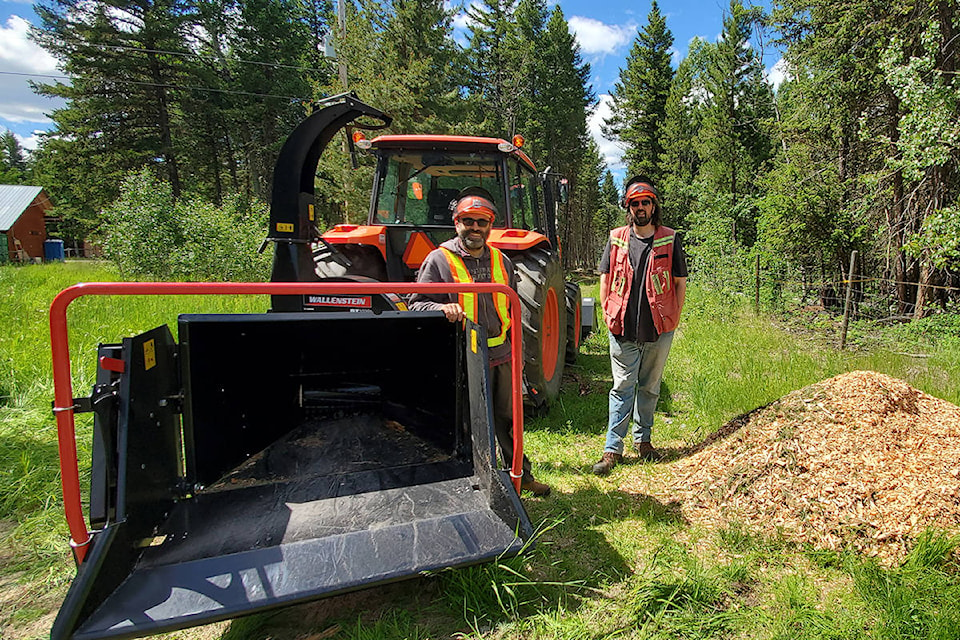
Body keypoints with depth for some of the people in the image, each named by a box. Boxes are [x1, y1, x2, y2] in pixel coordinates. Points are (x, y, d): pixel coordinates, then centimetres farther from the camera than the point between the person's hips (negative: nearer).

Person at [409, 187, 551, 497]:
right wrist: (442, 308, -26)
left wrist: (514, 346, 21)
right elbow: (417, 304, -6)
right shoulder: (439, 259, -3)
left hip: (500, 356, 5)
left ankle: (520, 473, 35)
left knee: (508, 418, 18)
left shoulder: (501, 261, 13)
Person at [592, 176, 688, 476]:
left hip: (659, 330, 1)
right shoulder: (617, 238, 5)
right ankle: (613, 449, 9)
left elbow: (680, 282, 7)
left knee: (650, 387, 13)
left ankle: (642, 439, 30)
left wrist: (674, 319, 1)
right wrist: (608, 313, 1)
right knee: (622, 387, 3)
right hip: (623, 329, 0)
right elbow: (605, 279, 10)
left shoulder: (670, 239, 3)